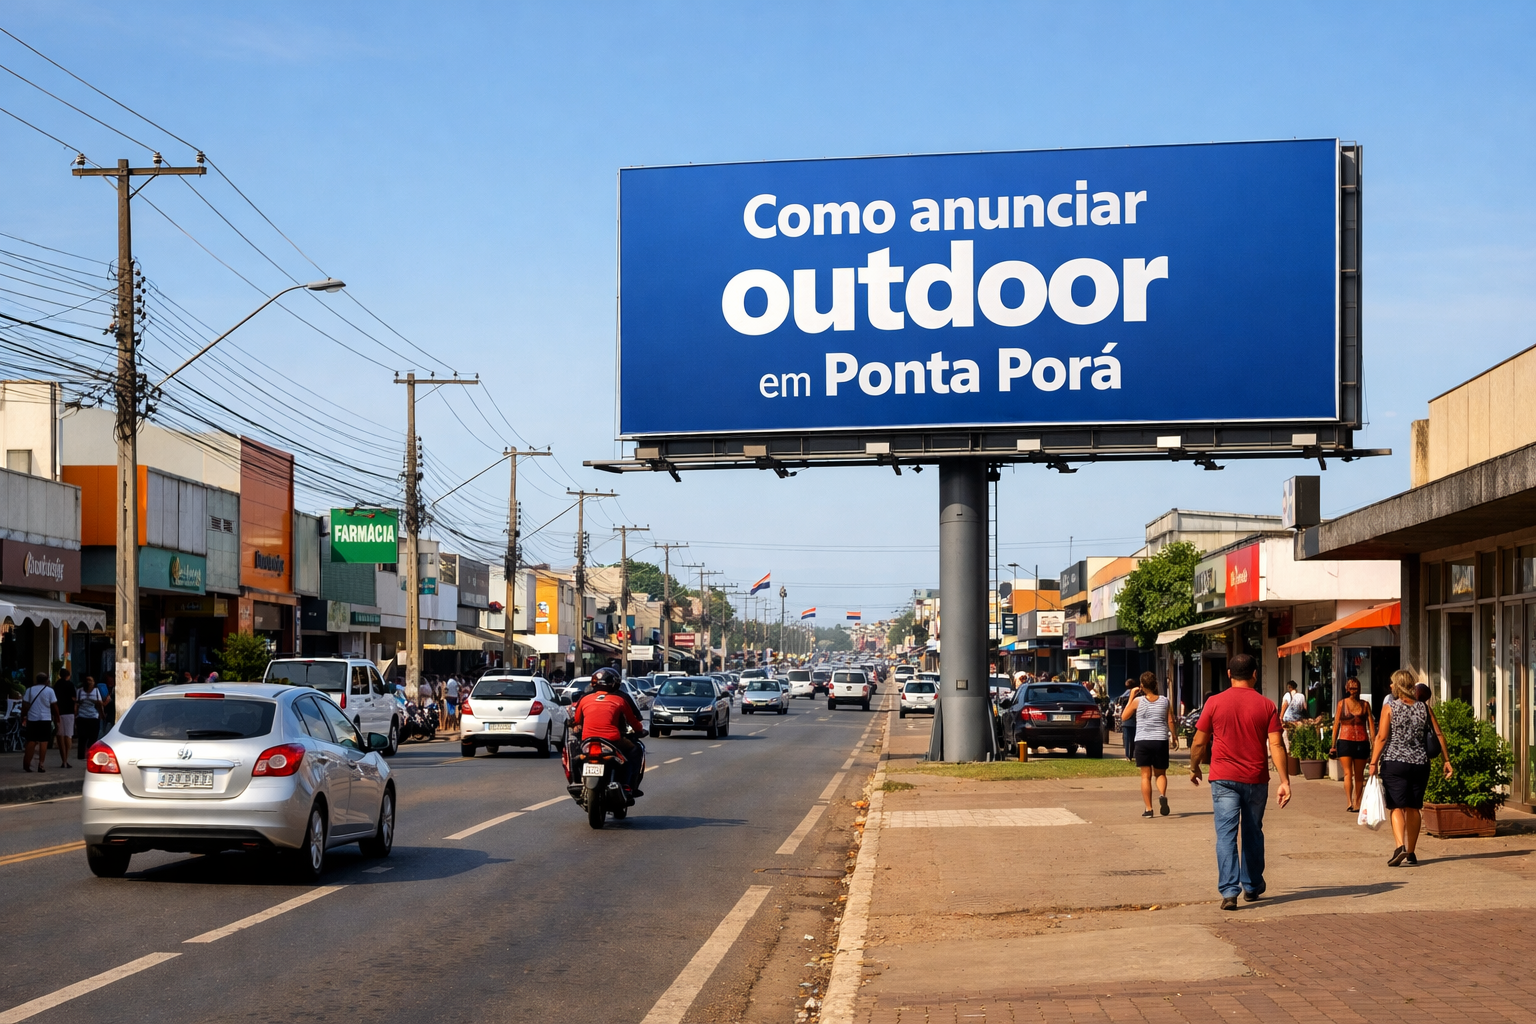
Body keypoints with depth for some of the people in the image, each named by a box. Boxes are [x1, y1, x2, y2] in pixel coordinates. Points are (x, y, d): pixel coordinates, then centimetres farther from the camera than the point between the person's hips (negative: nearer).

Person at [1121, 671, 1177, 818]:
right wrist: (1174, 737, 13)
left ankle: (1148, 809, 0)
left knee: (1146, 775, 5)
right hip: (1161, 741, 1)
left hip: (1142, 741, -1)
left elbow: (1124, 717, 6)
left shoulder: (1138, 701, -3)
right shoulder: (1165, 701, 1)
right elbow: (1170, 721, 0)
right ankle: (1162, 795, -15)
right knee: (1161, 774, 14)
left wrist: (1131, 698, 9)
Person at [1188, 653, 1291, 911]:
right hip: (1256, 779, 2)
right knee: (1253, 834, 17)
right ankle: (1252, 887, 28)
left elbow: (1199, 742, 2)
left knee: (1226, 834, -4)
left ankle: (1229, 891, -15)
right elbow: (1276, 746, -7)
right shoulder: (1266, 706, -1)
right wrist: (1285, 781, -6)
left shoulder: (1214, 703, -3)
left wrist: (1194, 768, 18)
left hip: (1224, 778, -2)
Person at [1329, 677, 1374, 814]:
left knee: (1359, 775, 8)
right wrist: (1333, 745, 4)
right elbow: (1336, 725, 5)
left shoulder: (1365, 705, 6)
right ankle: (1350, 803, -21)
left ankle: (1356, 803, 17)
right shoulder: (1342, 704, 4)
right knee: (1347, 773, -13)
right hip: (1345, 741, -1)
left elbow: (1371, 725, 4)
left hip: (1361, 742, 2)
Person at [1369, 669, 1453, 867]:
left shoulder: (1389, 707, -4)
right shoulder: (1423, 707, 6)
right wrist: (1447, 761, 12)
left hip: (1394, 763, -3)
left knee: (1397, 807, -5)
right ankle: (1411, 853, 18)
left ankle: (1401, 847, -25)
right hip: (1420, 764, 3)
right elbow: (1439, 734, 6)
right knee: (1413, 808, 12)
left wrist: (1374, 763, -7)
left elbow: (1382, 737, -10)